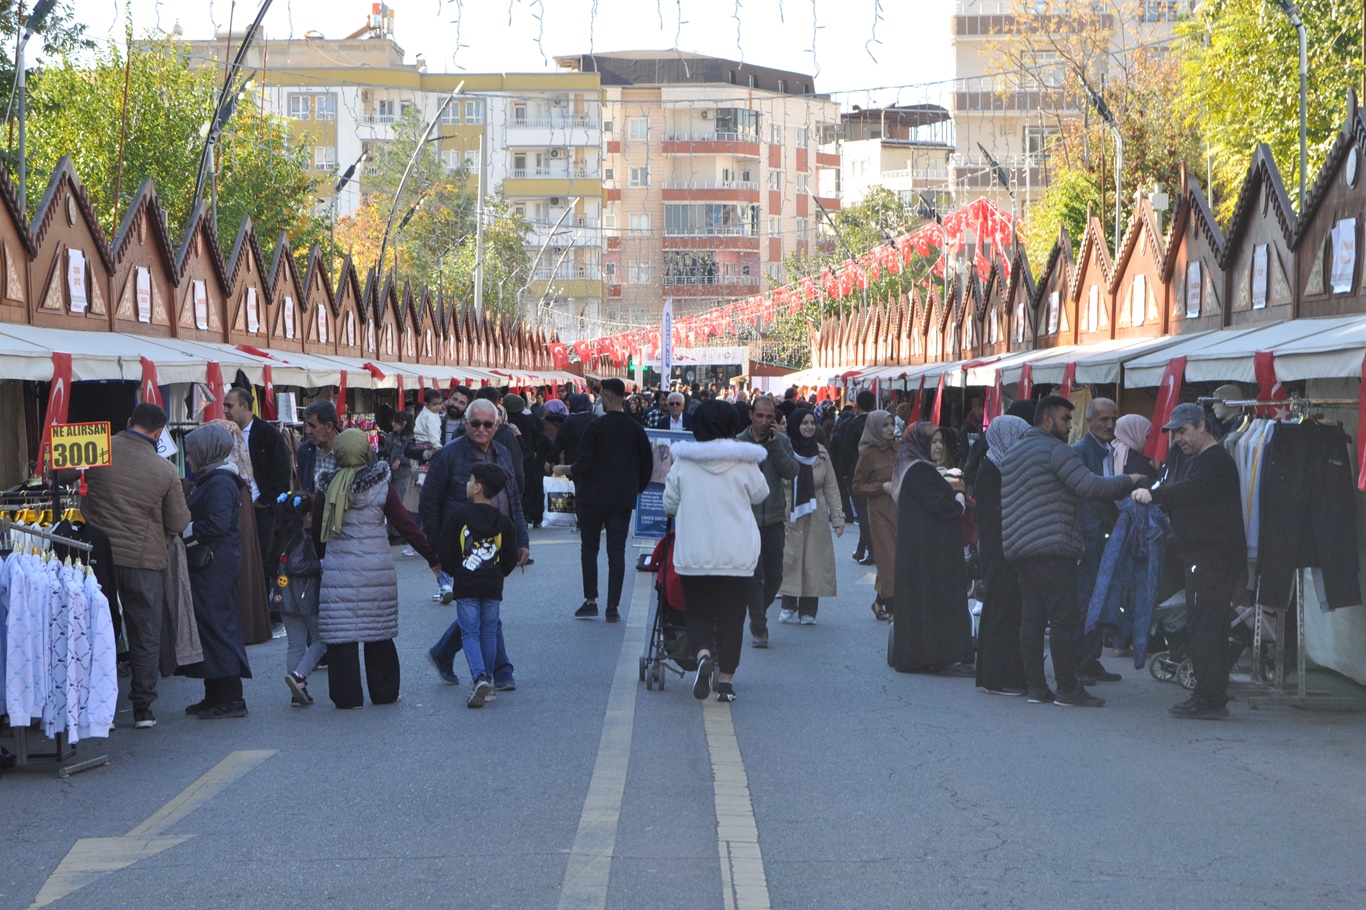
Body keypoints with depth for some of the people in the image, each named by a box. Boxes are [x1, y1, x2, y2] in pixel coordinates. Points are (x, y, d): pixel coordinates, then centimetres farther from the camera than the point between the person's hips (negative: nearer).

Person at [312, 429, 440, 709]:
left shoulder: (327, 488, 2)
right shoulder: (381, 486, -2)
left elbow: (317, 531, 9)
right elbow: (406, 525, 0)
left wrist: (319, 556, 27)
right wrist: (433, 558, 7)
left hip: (337, 570, 0)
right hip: (376, 570, 0)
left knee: (342, 633, 3)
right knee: (379, 634, 10)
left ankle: (347, 696, 4)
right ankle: (384, 692, 18)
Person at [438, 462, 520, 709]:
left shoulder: (458, 515, -7)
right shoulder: (503, 521, 1)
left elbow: (446, 552, -5)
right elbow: (510, 558, 4)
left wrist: (453, 573, 13)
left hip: (465, 586, -3)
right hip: (493, 587, 3)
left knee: (469, 633, 1)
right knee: (489, 633, 13)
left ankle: (479, 678, -19)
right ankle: (487, 680, 19)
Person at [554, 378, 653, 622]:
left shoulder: (596, 427, -12)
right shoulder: (635, 429, 3)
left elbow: (584, 465, -15)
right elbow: (647, 464, 8)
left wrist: (565, 470, 5)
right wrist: (637, 488, 22)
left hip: (593, 498, -3)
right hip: (623, 499, 3)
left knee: (589, 548, 10)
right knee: (617, 551, 4)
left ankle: (590, 601, 7)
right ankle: (613, 607, 0)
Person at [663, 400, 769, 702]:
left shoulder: (683, 462, -1)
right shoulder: (744, 462, -4)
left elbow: (669, 504, 8)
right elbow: (760, 495, 12)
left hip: (692, 554, 0)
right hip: (737, 554, 0)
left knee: (698, 612, 10)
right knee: (731, 616, 8)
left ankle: (703, 654, -18)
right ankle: (726, 680, 7)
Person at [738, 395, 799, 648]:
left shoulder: (781, 442, 6)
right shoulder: (738, 442, -1)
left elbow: (791, 472, -8)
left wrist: (775, 445, -13)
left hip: (774, 519, 3)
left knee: (774, 575, 10)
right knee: (755, 575, -7)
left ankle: (758, 615, 33)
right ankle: (759, 628, -2)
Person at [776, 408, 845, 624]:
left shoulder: (821, 453, 9)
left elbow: (831, 487, 11)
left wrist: (837, 516, 4)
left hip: (815, 516, 3)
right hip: (789, 516, -3)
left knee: (814, 562, 1)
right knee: (789, 560, -3)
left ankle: (808, 609, 6)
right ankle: (788, 606, 8)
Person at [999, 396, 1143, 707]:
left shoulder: (1012, 454, 21)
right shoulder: (1055, 450, -8)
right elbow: (1090, 486, -16)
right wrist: (1129, 481, -6)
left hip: (1019, 549, 9)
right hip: (1052, 547, -9)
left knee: (1031, 617, 7)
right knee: (1063, 619, -6)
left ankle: (1036, 686, 7)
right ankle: (1067, 688, -5)